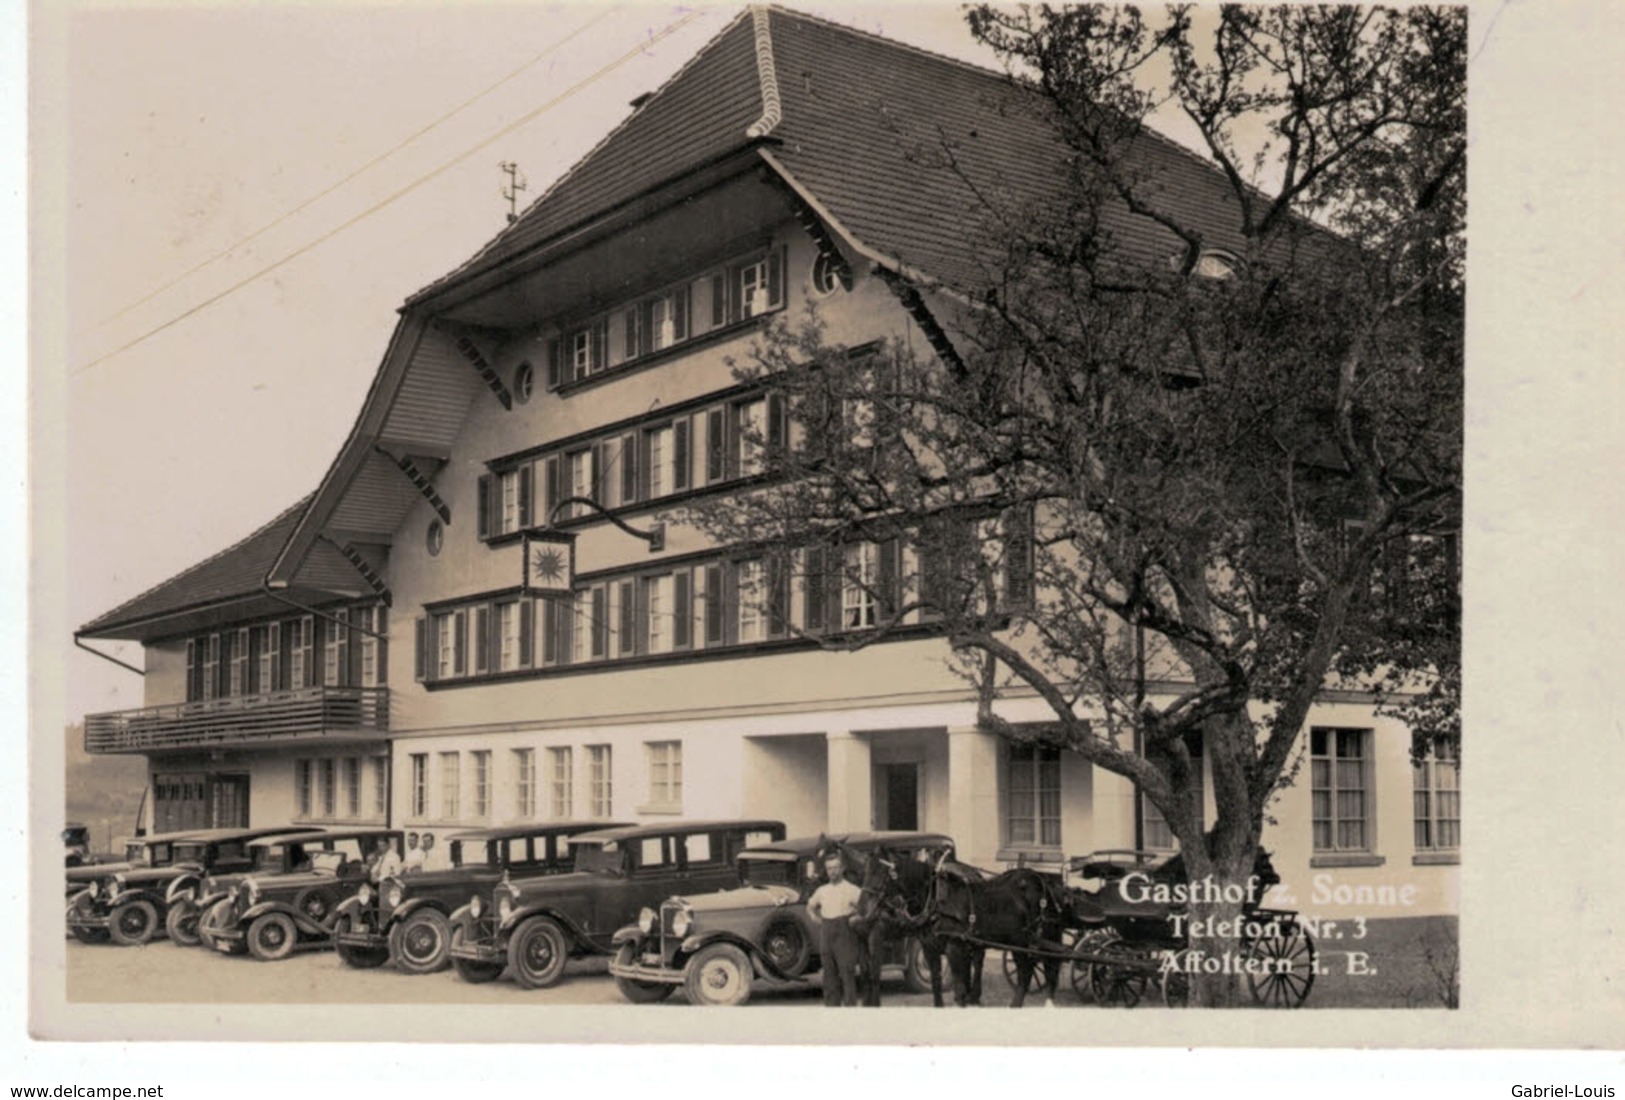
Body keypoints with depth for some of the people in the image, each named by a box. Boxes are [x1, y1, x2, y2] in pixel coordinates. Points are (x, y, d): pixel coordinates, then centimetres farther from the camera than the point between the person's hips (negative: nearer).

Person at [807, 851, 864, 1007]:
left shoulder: (851, 890, -3)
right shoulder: (822, 891, 14)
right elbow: (810, 906, 31)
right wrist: (817, 918, 16)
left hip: (844, 934, -5)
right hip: (826, 934, 5)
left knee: (847, 973, -9)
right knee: (829, 975, 6)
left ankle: (850, 1005, -8)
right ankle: (832, 1006, 11)